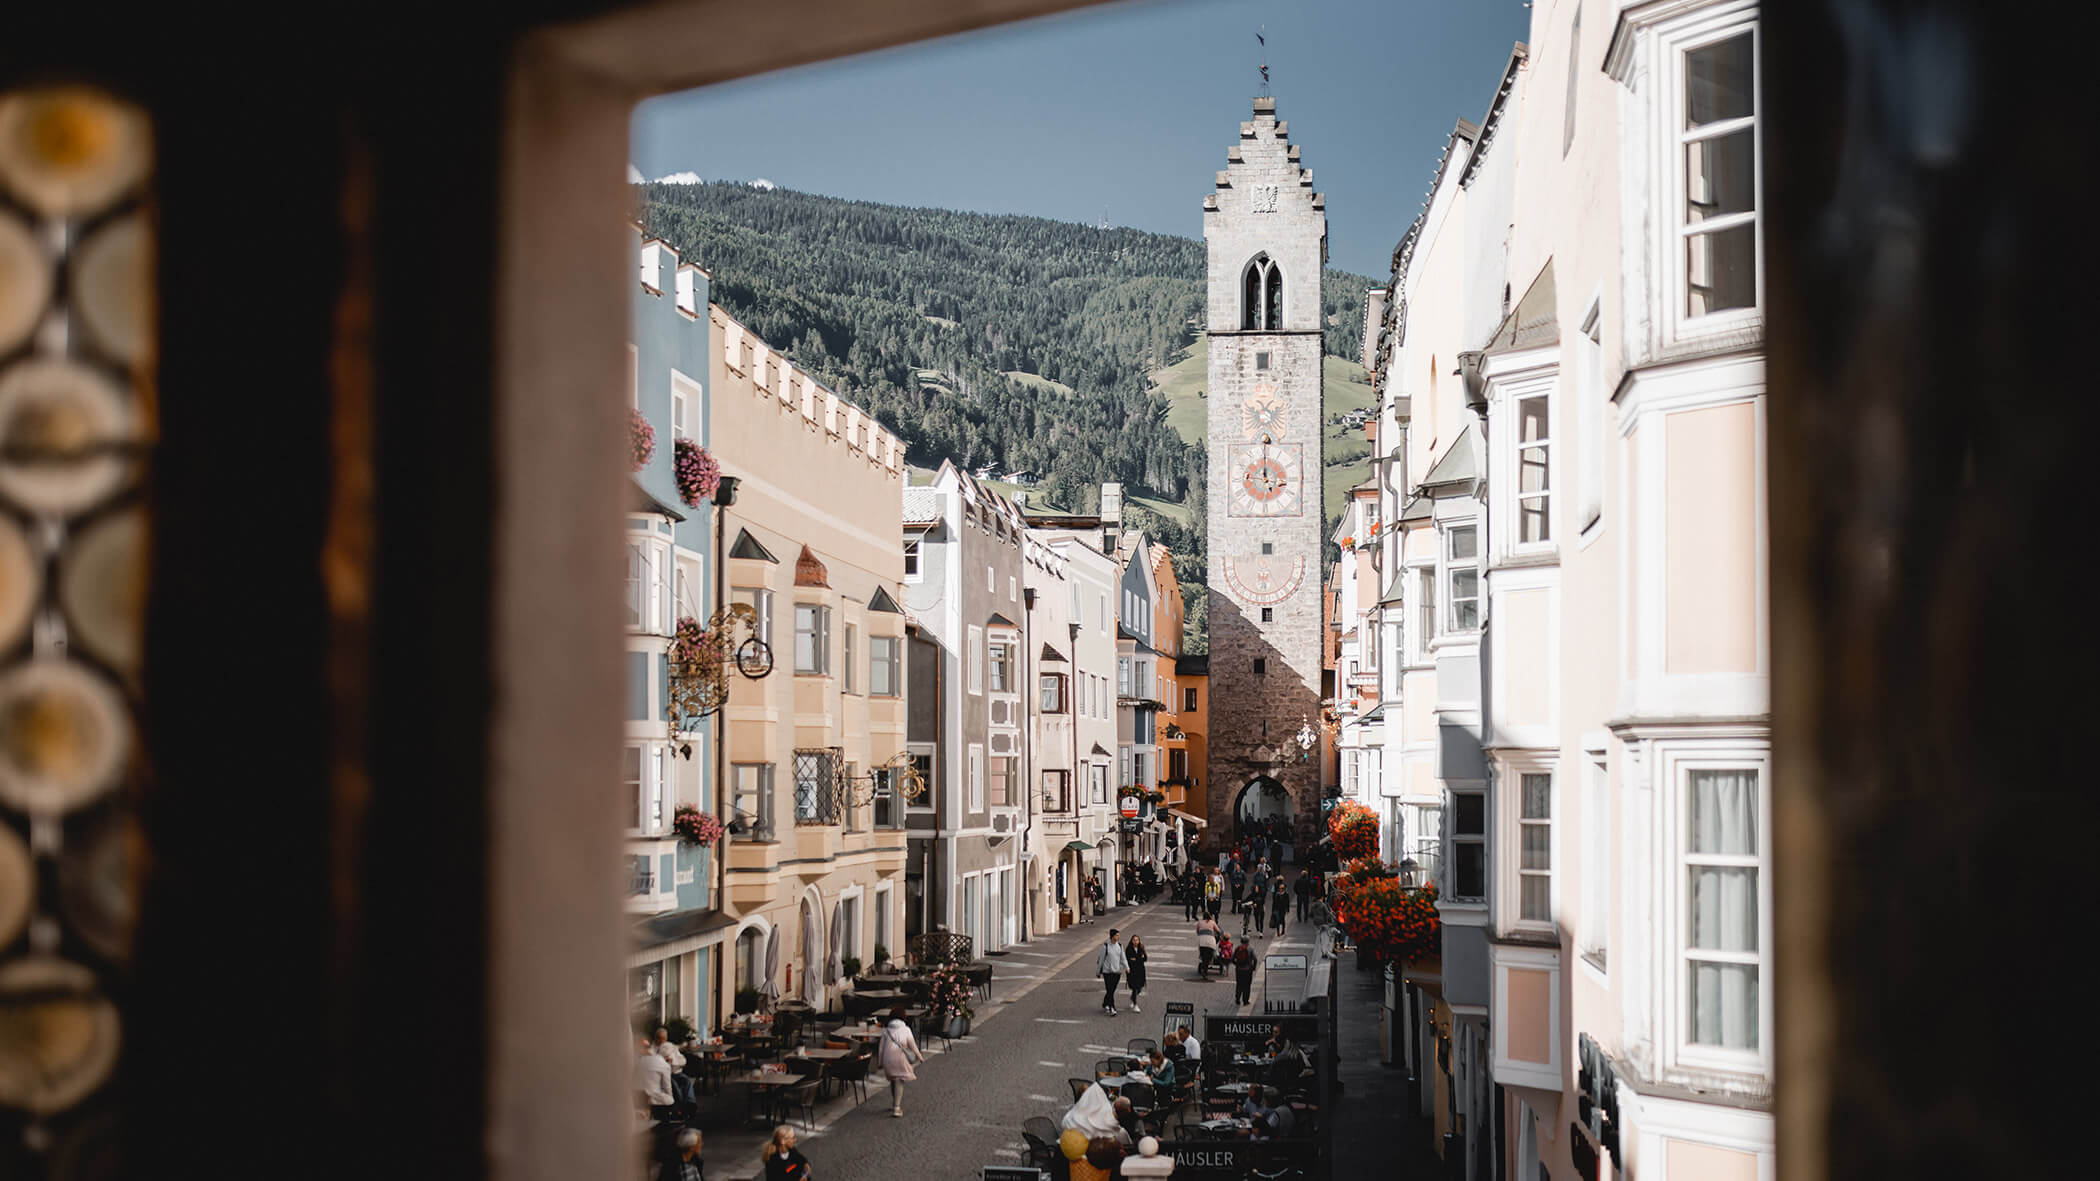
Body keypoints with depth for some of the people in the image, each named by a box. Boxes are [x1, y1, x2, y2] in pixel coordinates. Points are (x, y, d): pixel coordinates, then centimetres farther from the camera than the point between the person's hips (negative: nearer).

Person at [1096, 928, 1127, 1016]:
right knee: (1110, 991, -10)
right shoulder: (1105, 946, -6)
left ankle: (1105, 1005, 32)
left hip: (1117, 972, 5)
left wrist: (1127, 967, -10)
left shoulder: (1120, 946, 7)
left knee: (1112, 990, 11)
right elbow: (1101, 959, 0)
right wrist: (1098, 972, 4)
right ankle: (1112, 1009, -8)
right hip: (1107, 971, -4)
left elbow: (1123, 958, 6)